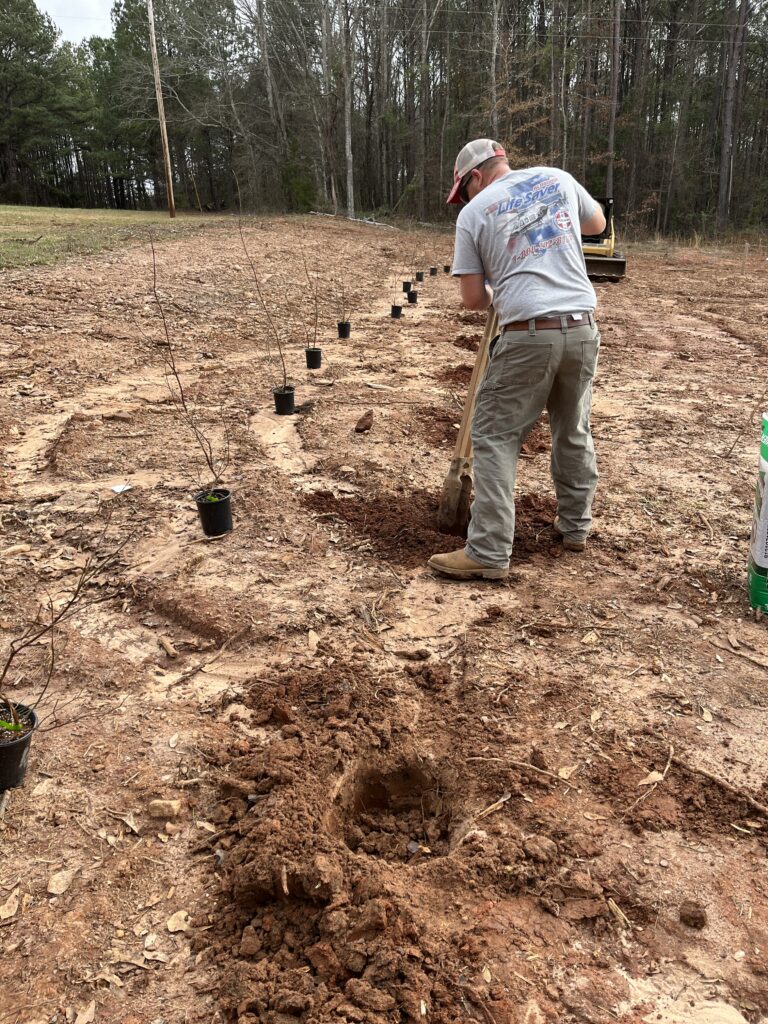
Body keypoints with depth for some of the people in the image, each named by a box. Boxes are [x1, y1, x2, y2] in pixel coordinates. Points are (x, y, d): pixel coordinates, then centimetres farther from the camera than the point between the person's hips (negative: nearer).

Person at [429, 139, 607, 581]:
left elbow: (473, 299, 3)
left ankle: (489, 552, -1)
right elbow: (597, 223, 31)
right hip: (582, 328, 5)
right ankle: (576, 527, 31)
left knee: (496, 437, 2)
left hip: (528, 335, -5)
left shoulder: (473, 213, 3)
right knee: (575, 431, 19)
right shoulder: (558, 178, 13)